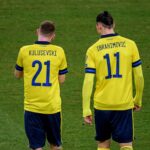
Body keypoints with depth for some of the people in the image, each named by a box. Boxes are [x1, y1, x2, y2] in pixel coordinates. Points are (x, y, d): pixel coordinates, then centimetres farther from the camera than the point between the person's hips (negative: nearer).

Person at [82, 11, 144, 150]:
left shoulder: (93, 50, -4)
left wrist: (86, 110, -5)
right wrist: (138, 100, 15)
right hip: (125, 104, 0)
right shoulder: (130, 45, -2)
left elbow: (88, 82, -9)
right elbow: (139, 76, 2)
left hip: (101, 105, 0)